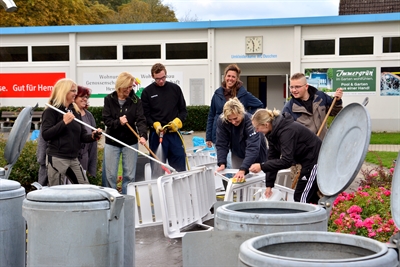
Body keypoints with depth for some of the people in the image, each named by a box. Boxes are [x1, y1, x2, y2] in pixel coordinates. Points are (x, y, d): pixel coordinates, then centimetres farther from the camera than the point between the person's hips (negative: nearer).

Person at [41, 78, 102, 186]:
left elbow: (82, 135, 12)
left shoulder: (75, 111, 13)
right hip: (57, 159, -7)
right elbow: (45, 135, -16)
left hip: (73, 159, 7)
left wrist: (92, 136, -10)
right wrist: (64, 122, -23)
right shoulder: (51, 111, -7)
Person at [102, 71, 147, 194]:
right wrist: (118, 122, -26)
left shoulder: (136, 100, -2)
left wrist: (143, 135, -28)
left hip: (130, 142, 0)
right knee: (110, 175, 3)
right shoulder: (109, 99, -2)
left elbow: (140, 120, -12)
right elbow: (106, 119, -7)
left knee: (129, 175, 4)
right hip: (112, 142, 0)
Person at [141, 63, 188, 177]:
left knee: (180, 168, 4)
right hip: (156, 134, -2)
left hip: (174, 133, 2)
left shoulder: (175, 89, 8)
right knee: (157, 169, 1)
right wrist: (155, 125, -16)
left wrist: (178, 121, -7)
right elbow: (145, 115, 1)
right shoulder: (147, 92, 2)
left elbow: (183, 110, 12)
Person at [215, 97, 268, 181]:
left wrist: (243, 170, -53)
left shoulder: (251, 121, -35)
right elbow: (221, 144, -18)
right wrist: (222, 164, -33)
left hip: (256, 156, -3)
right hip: (238, 154, 3)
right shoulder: (222, 121, -23)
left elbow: (253, 147, -43)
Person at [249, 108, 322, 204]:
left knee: (301, 197, -8)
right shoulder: (273, 132, 2)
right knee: (311, 198, 14)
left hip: (315, 159, -10)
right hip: (308, 161, 10)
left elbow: (286, 161, -31)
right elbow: (272, 158, 4)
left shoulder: (286, 131, -28)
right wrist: (269, 185, 1)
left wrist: (261, 166, -30)